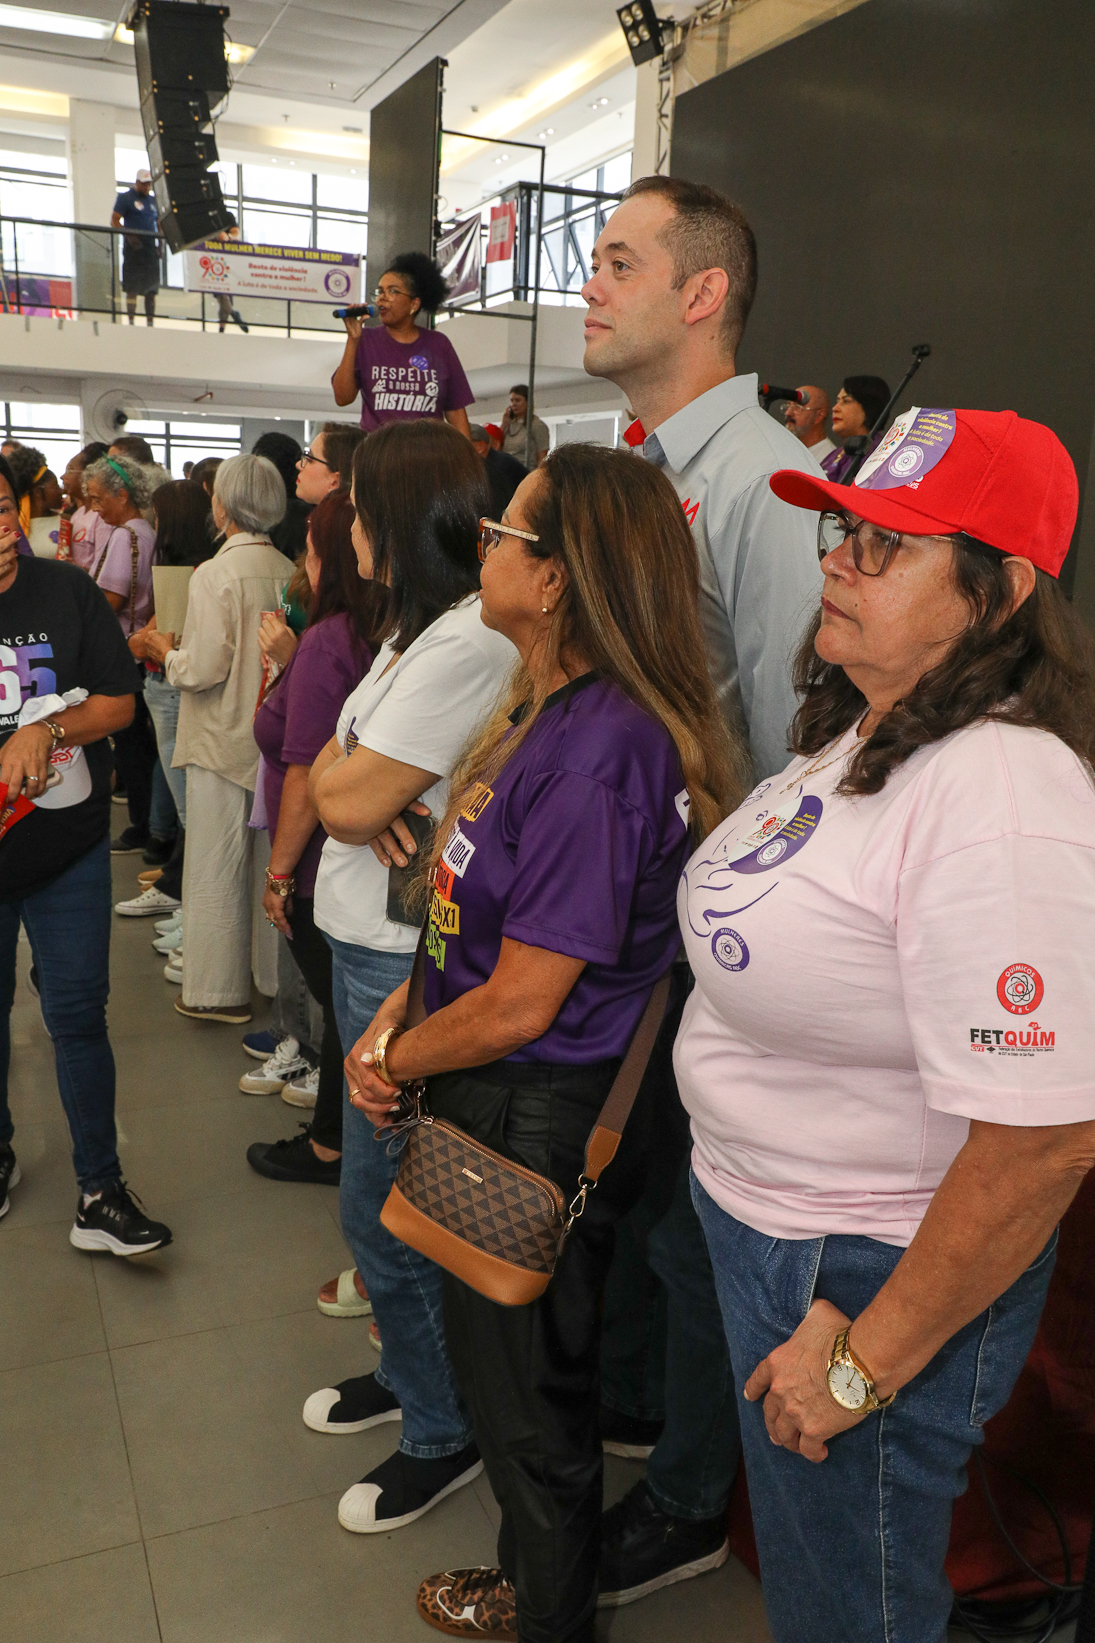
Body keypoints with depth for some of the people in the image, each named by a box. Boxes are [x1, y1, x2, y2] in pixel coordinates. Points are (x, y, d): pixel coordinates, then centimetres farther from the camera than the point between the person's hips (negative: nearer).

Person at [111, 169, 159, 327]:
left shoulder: (153, 201, 19)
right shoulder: (125, 198, 3)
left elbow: (159, 223, 24)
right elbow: (114, 221, -3)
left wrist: (160, 243, 8)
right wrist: (129, 236, -17)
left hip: (151, 248, 5)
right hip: (133, 247, -5)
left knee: (152, 287, 2)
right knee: (133, 286, -9)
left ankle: (150, 322, 5)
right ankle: (132, 321, -8)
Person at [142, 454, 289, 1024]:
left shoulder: (215, 574, -17)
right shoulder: (289, 572, -1)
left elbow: (204, 668, -20)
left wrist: (168, 651, 2)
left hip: (224, 740, -5)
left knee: (216, 869, 5)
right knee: (270, 861, 15)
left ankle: (218, 990, 14)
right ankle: (274, 973, 27)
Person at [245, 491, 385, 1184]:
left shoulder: (327, 642, -22)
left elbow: (308, 775, -22)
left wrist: (280, 871, -14)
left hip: (326, 867, -8)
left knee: (342, 1004, 8)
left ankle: (330, 1147, 27)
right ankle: (335, 1138, 37)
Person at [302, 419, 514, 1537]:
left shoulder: (471, 642, -22)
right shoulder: (414, 628, 12)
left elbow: (347, 795, -22)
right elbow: (335, 778, 8)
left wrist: (340, 784, -2)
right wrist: (358, 798, -11)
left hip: (406, 963, -10)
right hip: (370, 942, 10)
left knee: (383, 1205, 4)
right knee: (385, 1193, 22)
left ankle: (444, 1433, 26)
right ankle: (410, 1369, 43)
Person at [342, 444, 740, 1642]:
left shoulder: (594, 753, -29)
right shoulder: (548, 711, 3)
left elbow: (520, 1004, -25)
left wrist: (389, 1061, -10)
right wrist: (404, 1006, 0)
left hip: (539, 1124, -9)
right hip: (498, 1103, 9)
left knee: (528, 1386, 15)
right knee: (498, 1354, 27)